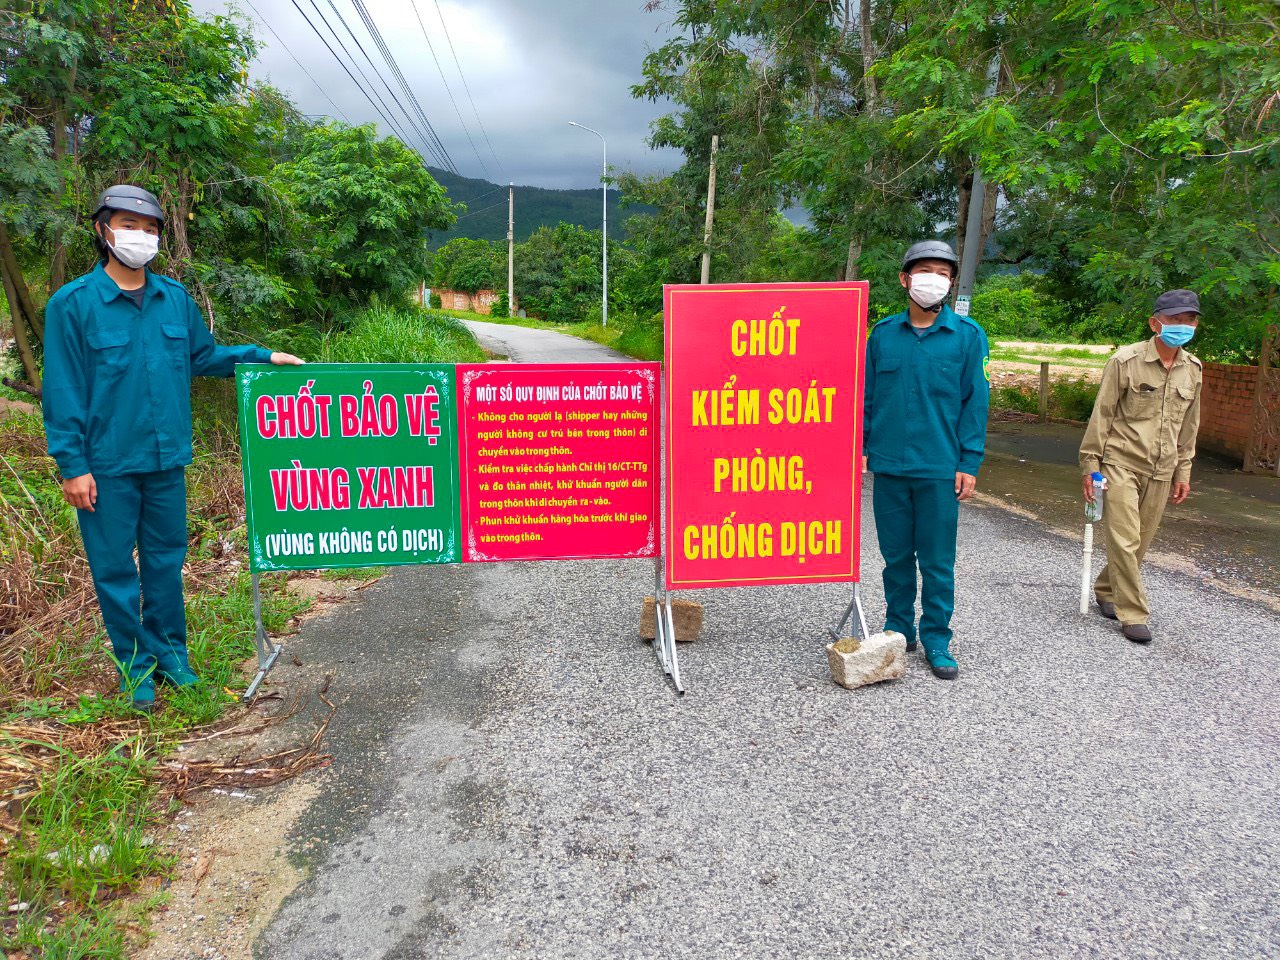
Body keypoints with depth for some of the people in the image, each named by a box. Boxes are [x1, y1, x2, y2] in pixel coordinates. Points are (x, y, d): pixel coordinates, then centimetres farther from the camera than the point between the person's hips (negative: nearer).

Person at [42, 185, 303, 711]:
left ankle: (170, 652, 30)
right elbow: (63, 391, -7)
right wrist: (72, 465, -9)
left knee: (166, 559, 14)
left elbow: (203, 356, 18)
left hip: (166, 459, 4)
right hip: (107, 465, -3)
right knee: (115, 569, 8)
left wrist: (263, 356, 8)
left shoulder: (175, 298, 5)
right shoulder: (72, 303, -7)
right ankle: (135, 666, 23)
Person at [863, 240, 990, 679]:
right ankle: (899, 630, 27)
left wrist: (969, 463, -5)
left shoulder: (967, 335, 1)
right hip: (889, 466, 2)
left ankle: (936, 639, 19)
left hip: (940, 469, -2)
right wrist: (859, 447, 3)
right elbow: (866, 395, 10)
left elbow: (976, 400, 0)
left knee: (938, 561, 5)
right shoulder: (883, 333, 6)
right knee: (896, 556, 12)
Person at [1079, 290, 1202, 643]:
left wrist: (1183, 471, 15)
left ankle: (1105, 590, 30)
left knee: (1140, 542, 9)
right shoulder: (1126, 360, -9)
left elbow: (1188, 425, 15)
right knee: (1124, 540, -7)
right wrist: (1090, 465, -8)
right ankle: (1133, 614, 3)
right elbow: (1102, 415, -6)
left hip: (1160, 471, 5)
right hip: (1121, 465, -5)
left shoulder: (1193, 370, 7)